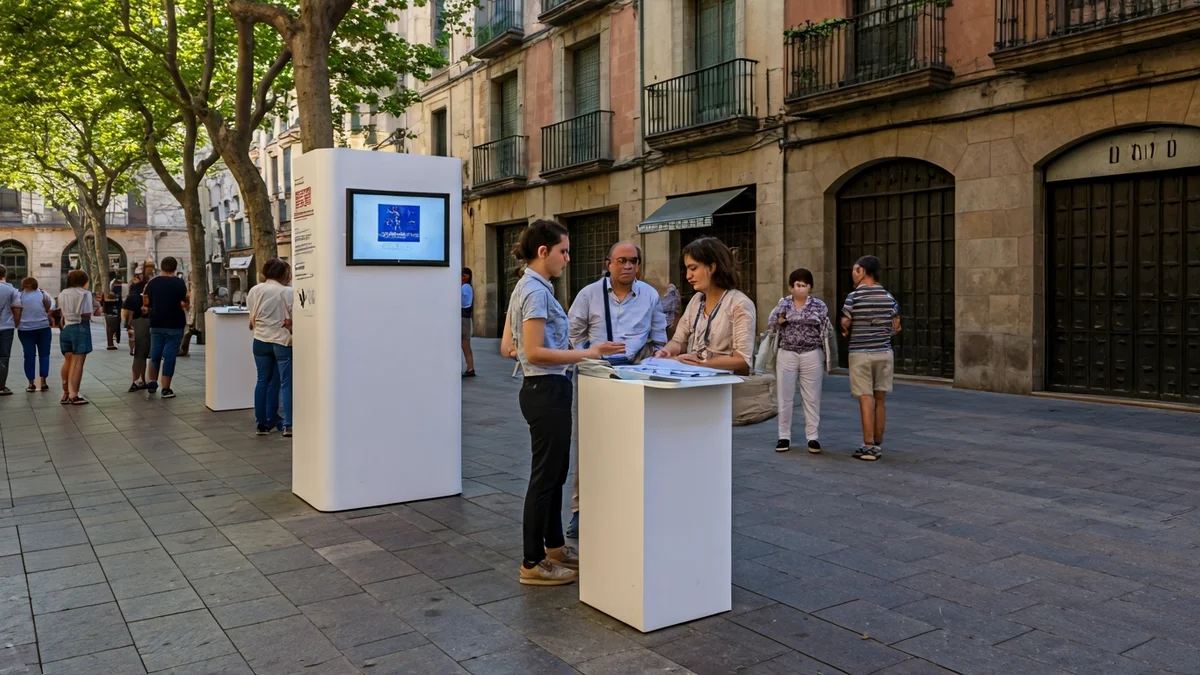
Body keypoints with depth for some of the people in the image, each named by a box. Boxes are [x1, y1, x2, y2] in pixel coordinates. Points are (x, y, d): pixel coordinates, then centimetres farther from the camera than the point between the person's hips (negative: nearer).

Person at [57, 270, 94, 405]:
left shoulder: (62, 294, 13)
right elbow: (86, 315, -12)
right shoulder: (85, 293, -6)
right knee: (77, 363, -4)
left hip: (66, 329, 6)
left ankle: (66, 394, 19)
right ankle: (73, 395, -4)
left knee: (68, 362, 14)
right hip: (80, 329, -6)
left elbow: (61, 313, 6)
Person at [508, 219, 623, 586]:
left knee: (555, 471, 20)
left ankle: (554, 546, 34)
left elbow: (513, 346, 19)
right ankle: (532, 563, 11)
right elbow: (534, 352, -24)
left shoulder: (533, 287, 13)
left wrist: (573, 348, 18)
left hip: (547, 389, 10)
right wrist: (587, 353, -24)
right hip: (546, 390, -10)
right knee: (545, 474, 0)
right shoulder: (535, 291, -18)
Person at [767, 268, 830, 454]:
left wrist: (827, 357, 1)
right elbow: (770, 323, 10)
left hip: (812, 356, -1)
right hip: (787, 355, 1)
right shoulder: (783, 304, 5)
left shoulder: (819, 306, 2)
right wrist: (779, 321, -12)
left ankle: (812, 437, 12)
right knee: (785, 397, 4)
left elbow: (825, 333, 4)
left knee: (811, 397, 4)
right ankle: (784, 437, 12)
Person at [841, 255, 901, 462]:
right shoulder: (888, 296, 5)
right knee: (879, 400, 11)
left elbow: (845, 324, -7)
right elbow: (896, 327, 8)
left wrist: (848, 331, 15)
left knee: (866, 400, -2)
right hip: (884, 352, 4)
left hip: (860, 353, -4)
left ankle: (868, 447, -2)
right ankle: (878, 445, 17)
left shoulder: (854, 296, -9)